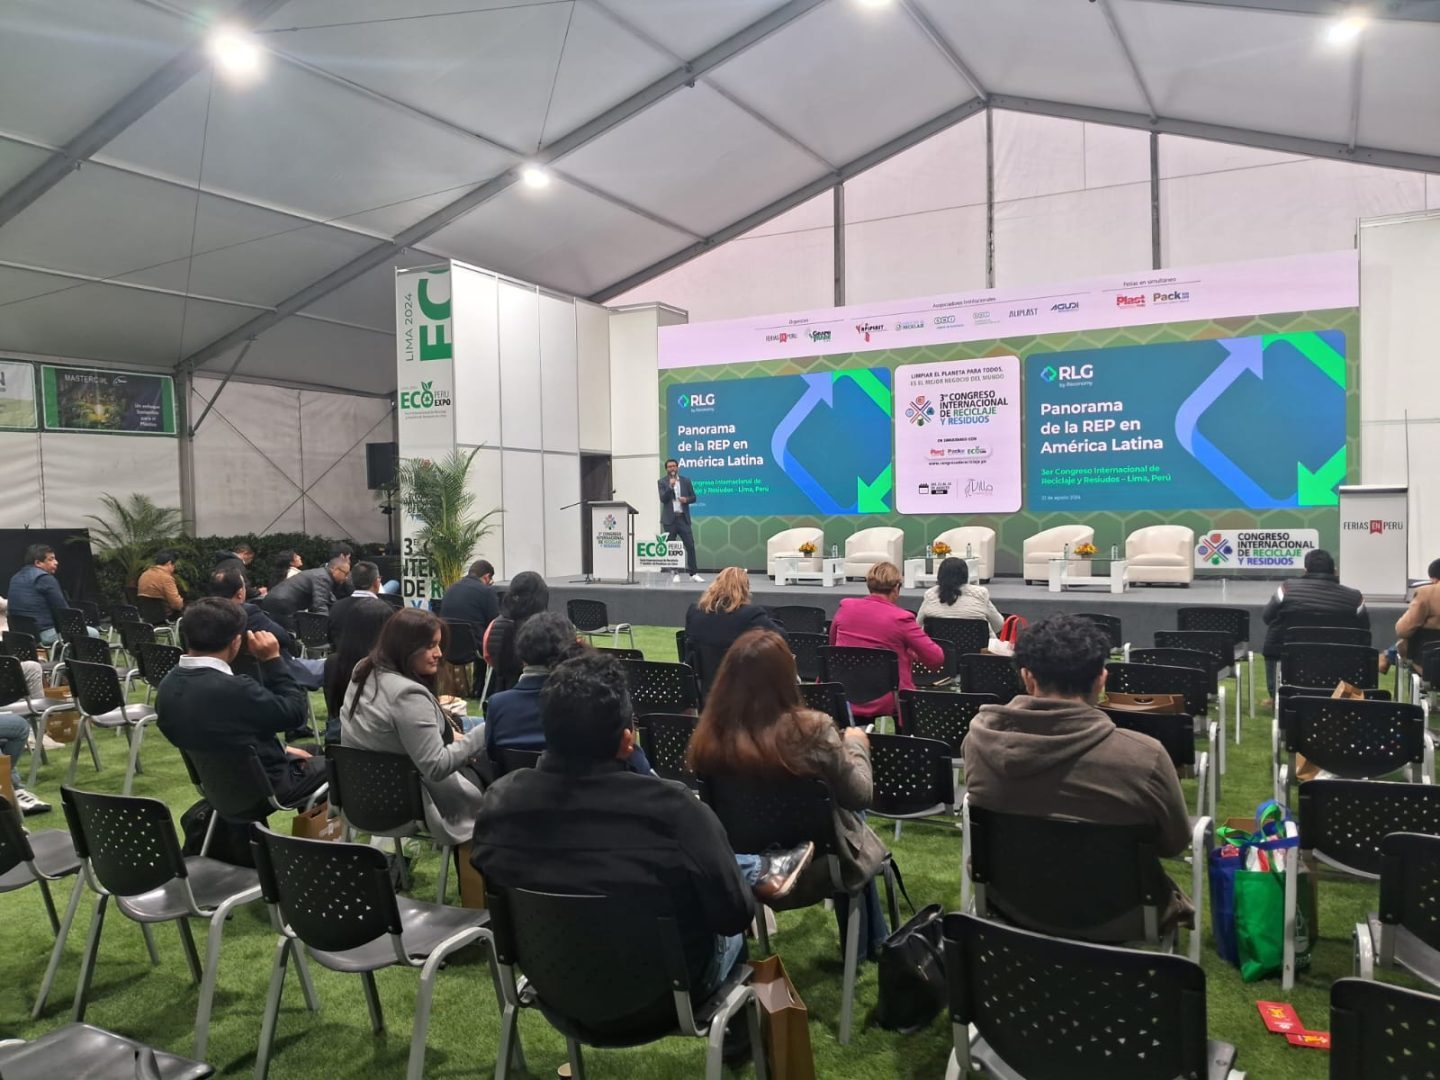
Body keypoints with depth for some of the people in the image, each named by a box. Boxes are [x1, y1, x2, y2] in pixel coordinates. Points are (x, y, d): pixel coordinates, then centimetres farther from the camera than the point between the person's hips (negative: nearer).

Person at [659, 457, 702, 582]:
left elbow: (693, 497, 11)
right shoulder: (662, 482, 2)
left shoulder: (686, 480, 8)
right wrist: (670, 486, -20)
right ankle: (675, 574, 9)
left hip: (683, 518, 1)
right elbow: (663, 499, -9)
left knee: (690, 545, -3)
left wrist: (686, 499, -10)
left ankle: (693, 574, 3)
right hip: (669, 519, -1)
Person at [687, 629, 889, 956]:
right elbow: (861, 795, -12)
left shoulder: (709, 735, -17)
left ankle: (862, 943, 44)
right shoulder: (811, 729, -28)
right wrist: (855, 744, 6)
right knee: (852, 818, 29)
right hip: (814, 865, -4)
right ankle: (870, 942, 43)